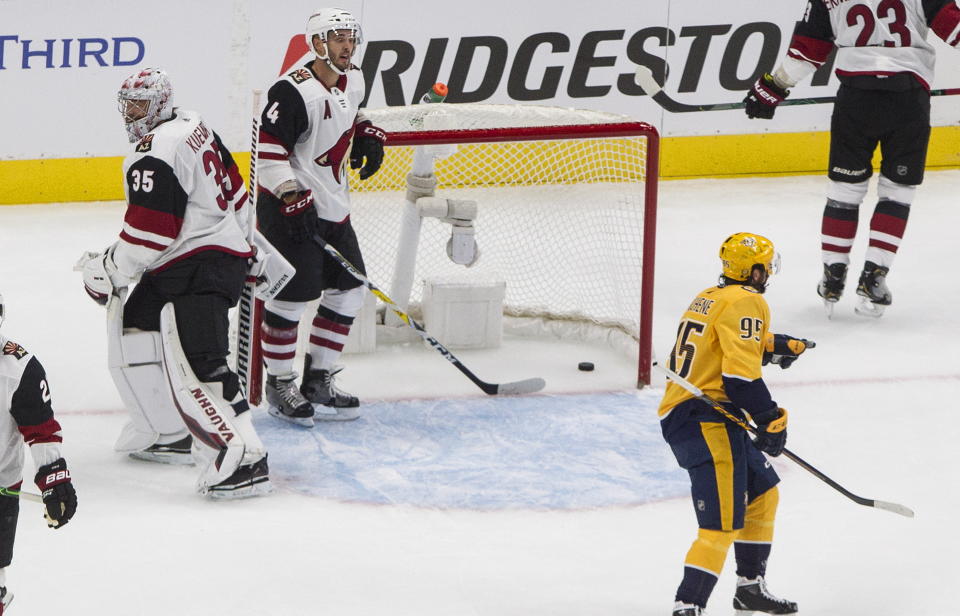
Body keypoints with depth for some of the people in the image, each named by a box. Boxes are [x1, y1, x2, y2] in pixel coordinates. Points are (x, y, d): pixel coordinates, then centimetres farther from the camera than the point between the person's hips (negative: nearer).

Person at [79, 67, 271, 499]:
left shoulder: (154, 156, -17)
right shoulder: (193, 126, 13)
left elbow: (148, 234, -20)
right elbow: (232, 189, 22)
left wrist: (108, 270, -7)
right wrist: (241, 243, 32)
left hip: (199, 270, -11)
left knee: (194, 365, -21)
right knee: (134, 333, 21)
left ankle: (244, 460, -29)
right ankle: (171, 432, 30)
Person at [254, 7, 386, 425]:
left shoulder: (353, 81, 7)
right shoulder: (294, 91, -20)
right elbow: (269, 147, -22)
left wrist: (367, 134, 10)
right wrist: (291, 195, -28)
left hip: (333, 207, 9)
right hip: (288, 207, -9)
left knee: (348, 291, 10)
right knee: (293, 294, -9)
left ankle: (318, 382, 19)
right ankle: (280, 385, 6)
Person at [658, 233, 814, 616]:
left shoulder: (709, 298, 19)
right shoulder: (746, 302, -10)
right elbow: (740, 371, -19)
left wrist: (776, 345, 36)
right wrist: (771, 419, -15)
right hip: (705, 422, -11)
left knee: (763, 491, 25)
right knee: (723, 522, -16)